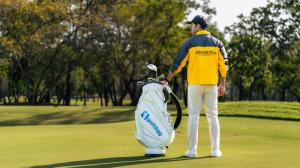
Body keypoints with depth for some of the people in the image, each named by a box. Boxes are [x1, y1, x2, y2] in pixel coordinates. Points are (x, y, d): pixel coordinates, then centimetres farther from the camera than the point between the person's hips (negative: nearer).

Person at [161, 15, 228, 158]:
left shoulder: (190, 42, -2)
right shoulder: (216, 43, 5)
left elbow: (178, 63, -1)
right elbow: (223, 64, 3)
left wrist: (167, 79, 8)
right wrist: (222, 84, 11)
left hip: (195, 83, -2)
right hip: (212, 84, 2)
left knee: (193, 116, 3)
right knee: (212, 116, 8)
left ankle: (192, 150, 3)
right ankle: (215, 150, 6)